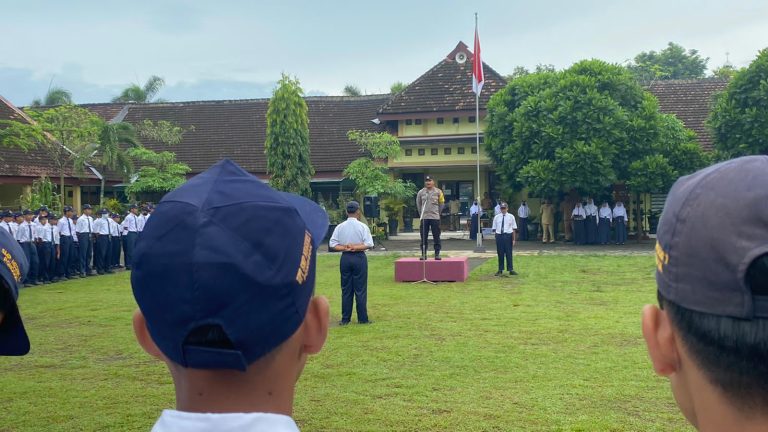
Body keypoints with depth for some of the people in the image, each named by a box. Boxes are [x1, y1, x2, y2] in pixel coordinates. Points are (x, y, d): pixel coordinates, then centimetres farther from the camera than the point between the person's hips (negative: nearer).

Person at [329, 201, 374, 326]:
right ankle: (362, 319, 5)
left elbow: (333, 244, -3)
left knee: (346, 289, 9)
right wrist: (356, 247, -9)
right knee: (360, 289, 3)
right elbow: (369, 244, -12)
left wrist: (345, 248, -8)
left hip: (345, 258, 3)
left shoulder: (340, 227, 1)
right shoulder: (362, 227, -7)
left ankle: (345, 319, 11)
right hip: (359, 258, -3)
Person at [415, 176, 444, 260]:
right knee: (424, 237, 3)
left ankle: (437, 254, 6)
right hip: (424, 218, 1)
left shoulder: (438, 192, 1)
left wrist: (437, 213, 10)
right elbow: (418, 204, 15)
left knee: (436, 237, 0)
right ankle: (423, 254, 9)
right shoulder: (421, 192, 5)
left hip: (435, 218, -1)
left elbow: (441, 204, 9)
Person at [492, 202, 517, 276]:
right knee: (500, 253, 8)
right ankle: (500, 270, 19)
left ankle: (510, 269, 12)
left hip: (508, 235, -2)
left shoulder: (511, 217, 2)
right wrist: (496, 237, 0)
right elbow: (494, 228, 9)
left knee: (509, 253, 3)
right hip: (499, 236, 2)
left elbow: (514, 229, 1)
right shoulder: (496, 217, 7)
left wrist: (514, 239, -2)